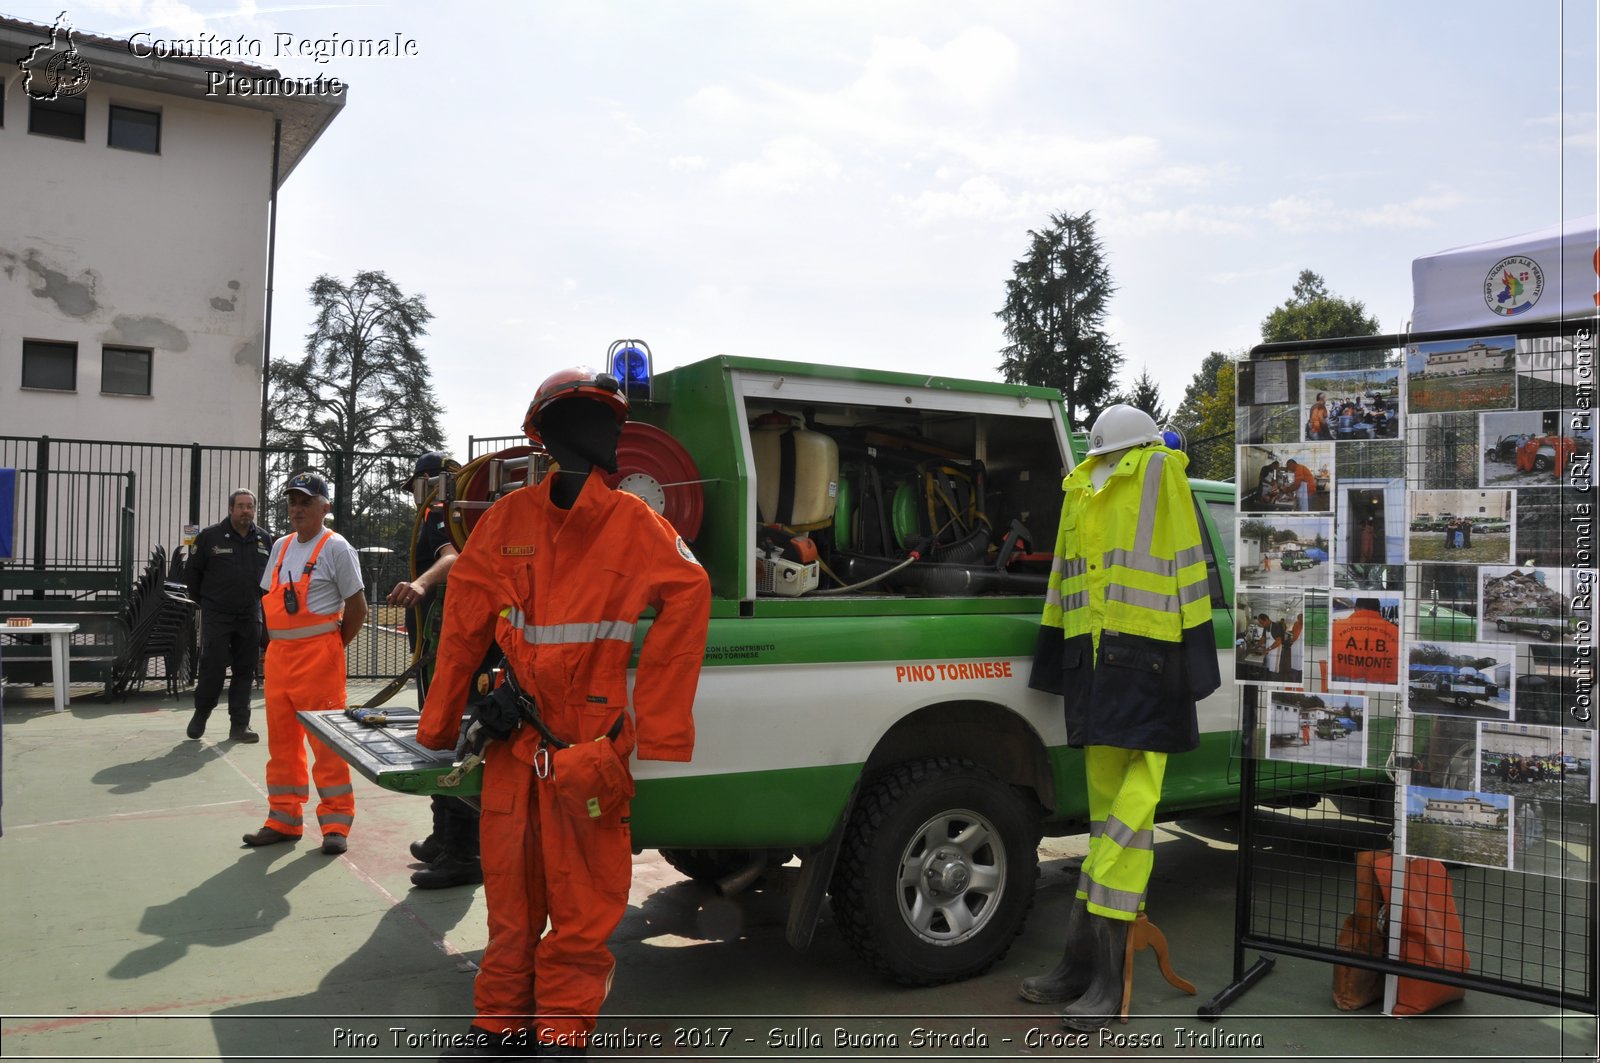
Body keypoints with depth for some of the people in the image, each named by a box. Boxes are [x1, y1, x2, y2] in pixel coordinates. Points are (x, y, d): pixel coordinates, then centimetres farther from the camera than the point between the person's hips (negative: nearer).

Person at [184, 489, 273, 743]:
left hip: (250, 617, 3)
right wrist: (203, 601, 7)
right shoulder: (210, 536, -3)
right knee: (212, 668, -4)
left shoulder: (264, 539, 7)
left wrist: (259, 602, 11)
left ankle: (239, 726, 11)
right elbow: (192, 571, 6)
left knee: (245, 672, 4)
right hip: (216, 615, -3)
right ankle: (200, 715, 19)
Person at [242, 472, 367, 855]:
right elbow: (269, 600, 22)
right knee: (281, 738, 11)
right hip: (278, 654, 7)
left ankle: (336, 823, 2)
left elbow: (357, 607, -7)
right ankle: (284, 819, 22)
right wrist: (276, 643, 13)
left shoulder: (336, 548, -7)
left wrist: (332, 647, -1)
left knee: (326, 740, -5)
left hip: (318, 654, -7)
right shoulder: (281, 546, 14)